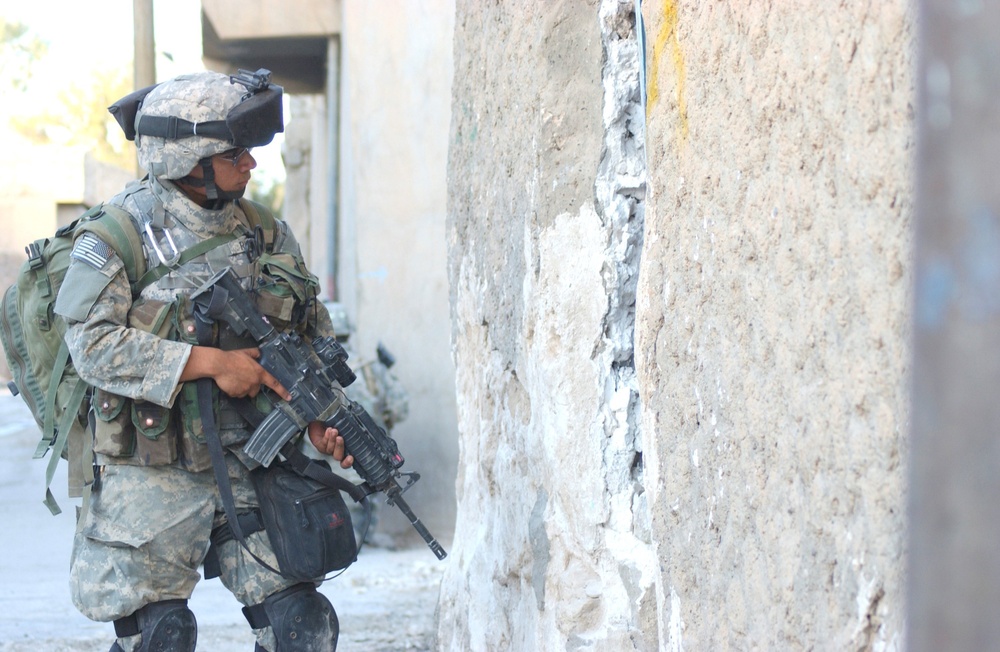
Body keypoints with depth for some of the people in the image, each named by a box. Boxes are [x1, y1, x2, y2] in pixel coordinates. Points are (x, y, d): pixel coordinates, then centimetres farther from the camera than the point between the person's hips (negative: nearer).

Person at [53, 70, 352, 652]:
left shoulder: (265, 234, 8)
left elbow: (314, 337, 15)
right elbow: (95, 346, -18)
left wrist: (319, 417, -2)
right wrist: (211, 362, -20)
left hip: (252, 467, 5)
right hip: (152, 477, -5)